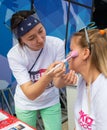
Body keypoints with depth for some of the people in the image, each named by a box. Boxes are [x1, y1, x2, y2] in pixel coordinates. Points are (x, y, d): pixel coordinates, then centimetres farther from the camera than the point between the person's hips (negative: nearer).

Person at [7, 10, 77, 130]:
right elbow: (30, 94, -31)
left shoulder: (57, 44, -24)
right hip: (26, 104, -1)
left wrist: (64, 79, -44)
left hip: (51, 101, 1)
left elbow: (56, 82, -20)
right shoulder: (14, 55, -28)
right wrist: (48, 75, -49)